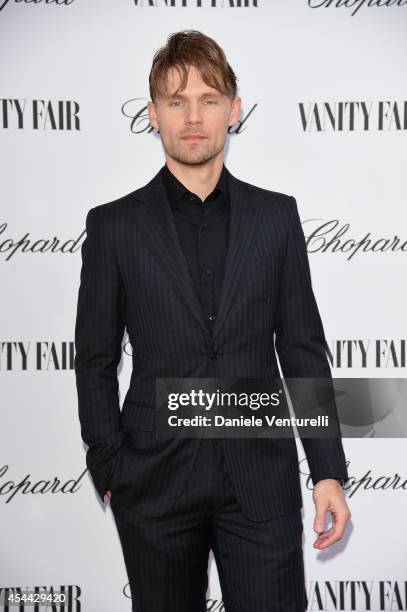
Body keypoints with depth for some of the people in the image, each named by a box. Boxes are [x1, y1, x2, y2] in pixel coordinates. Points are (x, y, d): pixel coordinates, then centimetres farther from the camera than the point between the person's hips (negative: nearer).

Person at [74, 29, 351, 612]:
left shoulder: (277, 215, 4)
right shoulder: (114, 225, 0)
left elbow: (303, 348, 4)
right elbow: (95, 361, 3)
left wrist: (327, 471, 2)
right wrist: (110, 471, -1)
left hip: (262, 481, 1)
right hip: (155, 485, 0)